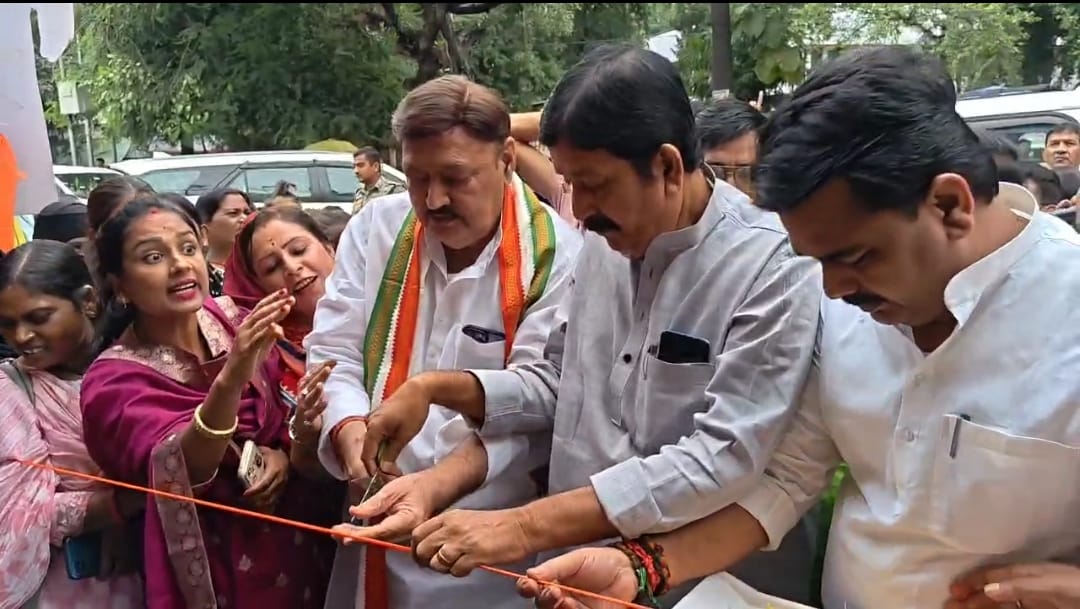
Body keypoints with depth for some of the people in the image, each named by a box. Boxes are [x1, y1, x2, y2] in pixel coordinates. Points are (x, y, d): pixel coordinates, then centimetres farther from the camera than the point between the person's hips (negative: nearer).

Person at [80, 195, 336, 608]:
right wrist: (231, 377, -48)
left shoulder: (235, 321, -8)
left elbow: (290, 411, 4)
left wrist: (283, 453, -17)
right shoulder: (114, 380, -18)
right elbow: (179, 470, -32)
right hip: (215, 565, -4)